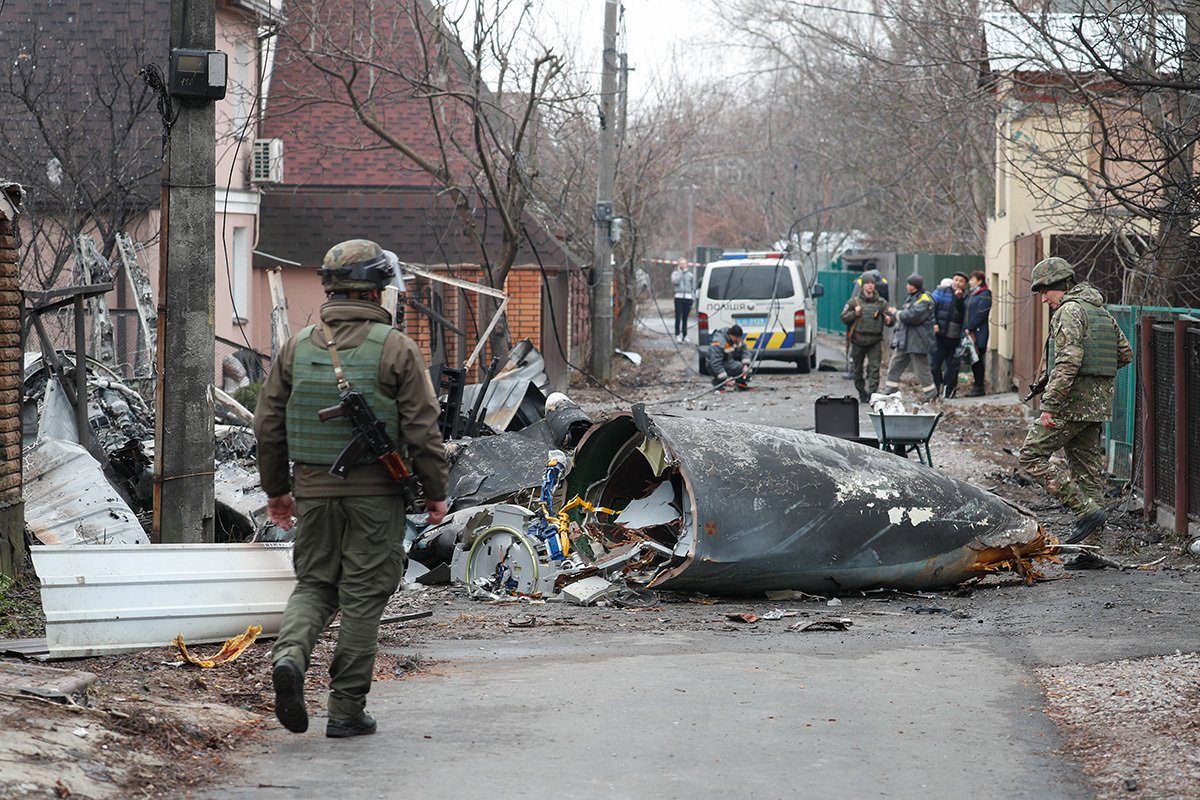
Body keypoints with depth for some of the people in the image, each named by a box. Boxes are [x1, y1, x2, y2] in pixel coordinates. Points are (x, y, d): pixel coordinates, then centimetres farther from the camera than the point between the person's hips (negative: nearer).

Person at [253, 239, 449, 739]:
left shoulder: (297, 347, 3)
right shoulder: (395, 349, -7)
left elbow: (268, 426, 7)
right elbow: (422, 430, -7)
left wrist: (276, 490, 18)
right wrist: (435, 491, 3)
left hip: (313, 491, 3)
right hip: (375, 492, -3)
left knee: (313, 584, 16)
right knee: (363, 597, 4)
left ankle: (290, 654, -12)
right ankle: (347, 710, 7)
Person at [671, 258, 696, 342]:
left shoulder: (691, 274, 11)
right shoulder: (675, 273, 8)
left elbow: (693, 286, 12)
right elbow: (674, 281, -11)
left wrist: (693, 297, 3)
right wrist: (679, 272, -5)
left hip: (688, 297, 1)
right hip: (679, 297, -1)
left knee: (685, 318, 4)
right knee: (678, 317, -6)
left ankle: (685, 335, 10)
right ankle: (677, 335, -3)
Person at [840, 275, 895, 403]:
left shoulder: (881, 303, 8)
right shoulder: (854, 302, 5)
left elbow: (892, 319, 10)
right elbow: (844, 318, 1)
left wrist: (889, 320, -14)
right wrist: (854, 314, -17)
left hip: (875, 341, -1)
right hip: (858, 340, 1)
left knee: (874, 368, -12)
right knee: (858, 369, 7)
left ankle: (873, 393, -16)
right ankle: (862, 394, 20)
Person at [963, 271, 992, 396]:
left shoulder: (985, 295, -8)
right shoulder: (970, 295, 19)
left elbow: (980, 314, -15)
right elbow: (964, 312, 18)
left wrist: (969, 328, -14)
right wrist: (965, 328, 4)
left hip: (978, 333, -8)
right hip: (970, 333, 8)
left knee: (977, 360, -6)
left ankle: (979, 388, -3)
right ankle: (977, 385, 15)